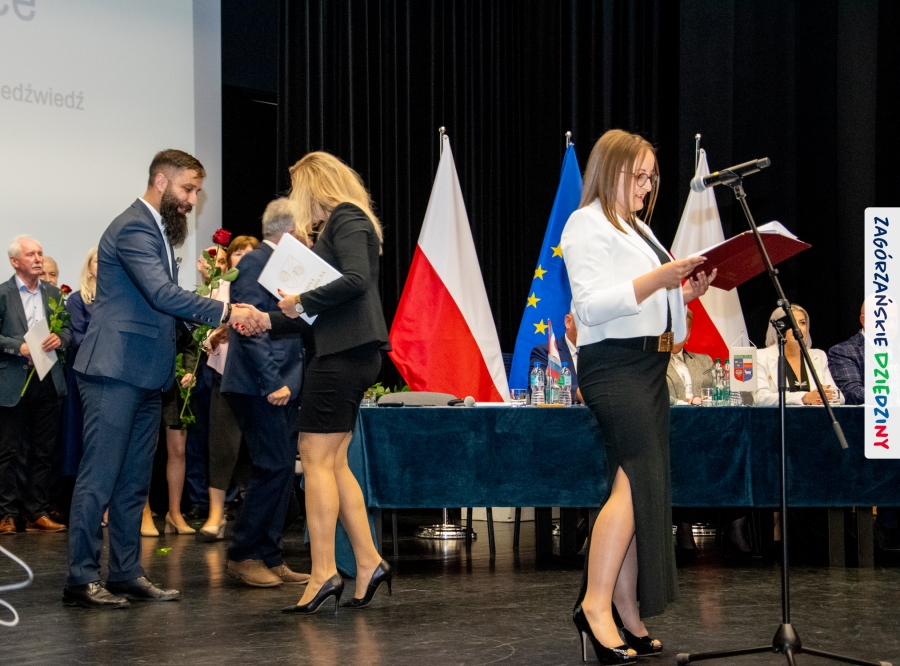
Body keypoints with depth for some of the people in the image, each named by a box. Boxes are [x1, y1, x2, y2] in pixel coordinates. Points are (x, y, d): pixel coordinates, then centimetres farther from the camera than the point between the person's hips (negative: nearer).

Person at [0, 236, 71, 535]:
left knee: (43, 452, 7)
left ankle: (37, 513, 14)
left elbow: (67, 329, 12)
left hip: (48, 382, 5)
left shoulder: (52, 292, 12)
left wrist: (60, 339, -9)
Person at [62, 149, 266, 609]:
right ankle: (80, 580, -4)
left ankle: (126, 573, 16)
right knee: (99, 477, -7)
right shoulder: (133, 228, -13)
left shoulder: (159, 230, 20)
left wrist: (212, 325, 7)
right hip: (115, 372, -10)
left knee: (134, 481, 11)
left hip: (145, 375, 10)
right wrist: (225, 312, -24)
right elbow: (163, 294, -25)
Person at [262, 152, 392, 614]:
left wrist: (302, 302, -13)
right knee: (333, 462, 10)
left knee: (317, 458, -8)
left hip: (345, 353, -10)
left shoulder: (346, 219, -7)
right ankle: (368, 563, 11)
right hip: (346, 352, 10)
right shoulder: (339, 225, 22)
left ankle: (324, 572, -8)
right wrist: (269, 320, 18)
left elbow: (356, 279, -24)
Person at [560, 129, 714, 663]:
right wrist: (657, 278, -22)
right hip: (614, 365, -9)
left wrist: (685, 293, 10)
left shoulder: (639, 229, 24)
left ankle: (630, 618, 7)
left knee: (640, 487, 5)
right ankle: (596, 604, -21)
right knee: (638, 478, -20)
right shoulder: (587, 225, -5)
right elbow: (592, 305, -17)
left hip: (650, 367, 9)